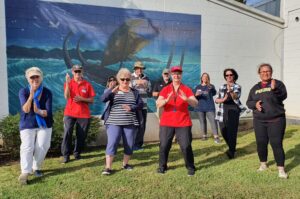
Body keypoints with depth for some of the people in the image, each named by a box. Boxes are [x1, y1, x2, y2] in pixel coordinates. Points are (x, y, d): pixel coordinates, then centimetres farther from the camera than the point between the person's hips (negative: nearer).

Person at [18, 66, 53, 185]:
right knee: (27, 147, -12)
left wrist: (40, 112, -36)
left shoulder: (47, 92, -6)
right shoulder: (23, 92, -7)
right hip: (27, 124, -1)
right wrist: (31, 95, -31)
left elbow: (48, 111, -14)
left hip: (44, 124, 1)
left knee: (42, 147, 0)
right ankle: (25, 173, -15)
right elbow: (25, 110, -19)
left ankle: (36, 168, 19)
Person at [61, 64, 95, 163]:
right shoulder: (68, 83, 3)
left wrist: (81, 99, -14)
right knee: (67, 133, -9)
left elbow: (91, 100, 3)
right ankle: (66, 155, -1)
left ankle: (77, 153, 21)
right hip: (69, 113, -1)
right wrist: (67, 83, -21)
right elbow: (66, 97, -13)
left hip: (84, 114, 1)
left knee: (81, 135, 5)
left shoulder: (87, 84, 3)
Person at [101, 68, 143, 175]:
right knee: (112, 143, -10)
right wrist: (112, 91, -32)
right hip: (114, 122, -3)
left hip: (130, 123, 3)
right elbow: (103, 99, -14)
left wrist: (131, 108, -16)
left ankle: (125, 164, 26)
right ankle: (108, 167, -5)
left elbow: (141, 105, 3)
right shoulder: (113, 91, 2)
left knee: (129, 144, 8)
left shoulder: (134, 92, 9)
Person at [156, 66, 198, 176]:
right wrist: (167, 100, -30)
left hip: (183, 123, -1)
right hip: (166, 122, 1)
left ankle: (190, 167, 15)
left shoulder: (187, 89, 2)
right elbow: (158, 104, -9)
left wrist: (186, 99, -32)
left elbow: (195, 103, -11)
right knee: (164, 145, 3)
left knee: (186, 146, -2)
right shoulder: (165, 89, 3)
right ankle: (162, 166, 21)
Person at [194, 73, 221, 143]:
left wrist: (210, 88, -40)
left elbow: (214, 93, -18)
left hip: (210, 107, -2)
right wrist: (196, 95, -12)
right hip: (200, 107, 3)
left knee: (213, 121, -10)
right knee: (202, 121, 8)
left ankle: (216, 137, -11)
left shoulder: (211, 86, 3)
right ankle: (204, 135, 18)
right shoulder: (198, 87, 11)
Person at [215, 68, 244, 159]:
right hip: (223, 112, 4)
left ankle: (231, 151, -13)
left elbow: (236, 97, -20)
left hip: (233, 111, -4)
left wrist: (230, 90, -40)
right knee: (224, 132, 7)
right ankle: (232, 147, 30)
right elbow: (216, 100, 9)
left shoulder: (237, 87, 0)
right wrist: (223, 99, -13)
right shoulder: (222, 87, 12)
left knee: (231, 131, -16)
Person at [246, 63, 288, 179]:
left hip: (276, 120, -4)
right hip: (259, 121, 4)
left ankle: (281, 169, 3)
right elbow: (248, 102, 10)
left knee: (276, 144, -7)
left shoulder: (278, 83, -1)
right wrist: (255, 104, -12)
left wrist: (274, 89, -35)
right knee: (261, 144, 9)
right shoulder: (255, 88, 10)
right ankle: (263, 164, 29)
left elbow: (283, 96, -17)